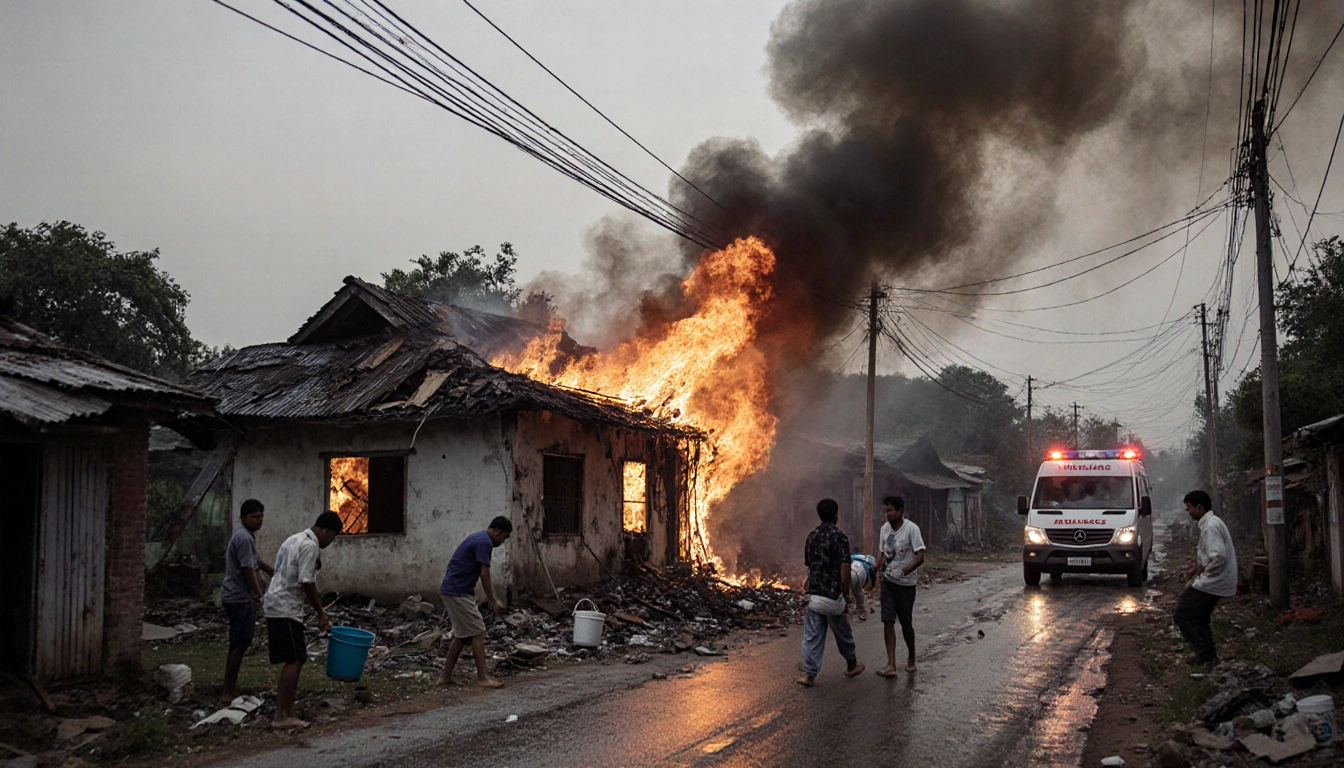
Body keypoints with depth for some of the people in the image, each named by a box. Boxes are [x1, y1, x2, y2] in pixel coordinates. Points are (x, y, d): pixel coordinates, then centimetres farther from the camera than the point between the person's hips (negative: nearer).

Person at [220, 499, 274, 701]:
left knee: (238, 644, 15)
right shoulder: (244, 538, -18)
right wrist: (259, 594, -12)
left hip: (235, 598, 10)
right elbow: (248, 570, -20)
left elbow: (254, 561, 30)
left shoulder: (243, 535, 14)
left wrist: (270, 570, 35)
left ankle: (231, 688, 22)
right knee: (239, 645, -6)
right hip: (240, 599, -10)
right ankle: (229, 692, -3)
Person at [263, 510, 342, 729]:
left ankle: (286, 710, 19)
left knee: (295, 659, 14)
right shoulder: (309, 545, -14)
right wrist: (321, 613, -8)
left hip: (276, 605, 11)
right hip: (286, 609, -11)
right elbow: (307, 583, -17)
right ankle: (282, 716, -11)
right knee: (295, 660, -10)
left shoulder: (296, 539, 19)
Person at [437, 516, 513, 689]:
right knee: (477, 632, -6)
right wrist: (492, 600, -5)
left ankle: (446, 676, 17)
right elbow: (484, 574, -15)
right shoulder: (484, 542, -14)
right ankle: (482, 677, -4)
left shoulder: (479, 538, 18)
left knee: (462, 635, 14)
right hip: (458, 593, -10)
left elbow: (482, 573, 24)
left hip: (451, 591, 10)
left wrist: (491, 597, 23)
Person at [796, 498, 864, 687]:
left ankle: (809, 673, -1)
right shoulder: (839, 537, -12)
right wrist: (846, 594, -12)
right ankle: (852, 665, 33)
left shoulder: (812, 536, 7)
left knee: (812, 636, 5)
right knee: (842, 634, 15)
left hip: (813, 594, 4)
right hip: (833, 596, -4)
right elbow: (844, 569, -17)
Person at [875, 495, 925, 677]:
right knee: (888, 621, -5)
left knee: (906, 623, 8)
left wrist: (903, 571, -32)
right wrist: (877, 567, -5)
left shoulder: (911, 529, -16)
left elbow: (920, 557, -20)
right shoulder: (885, 528, 2)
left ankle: (911, 659, 30)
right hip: (888, 582, 4)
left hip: (906, 584, -4)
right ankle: (891, 665, -6)